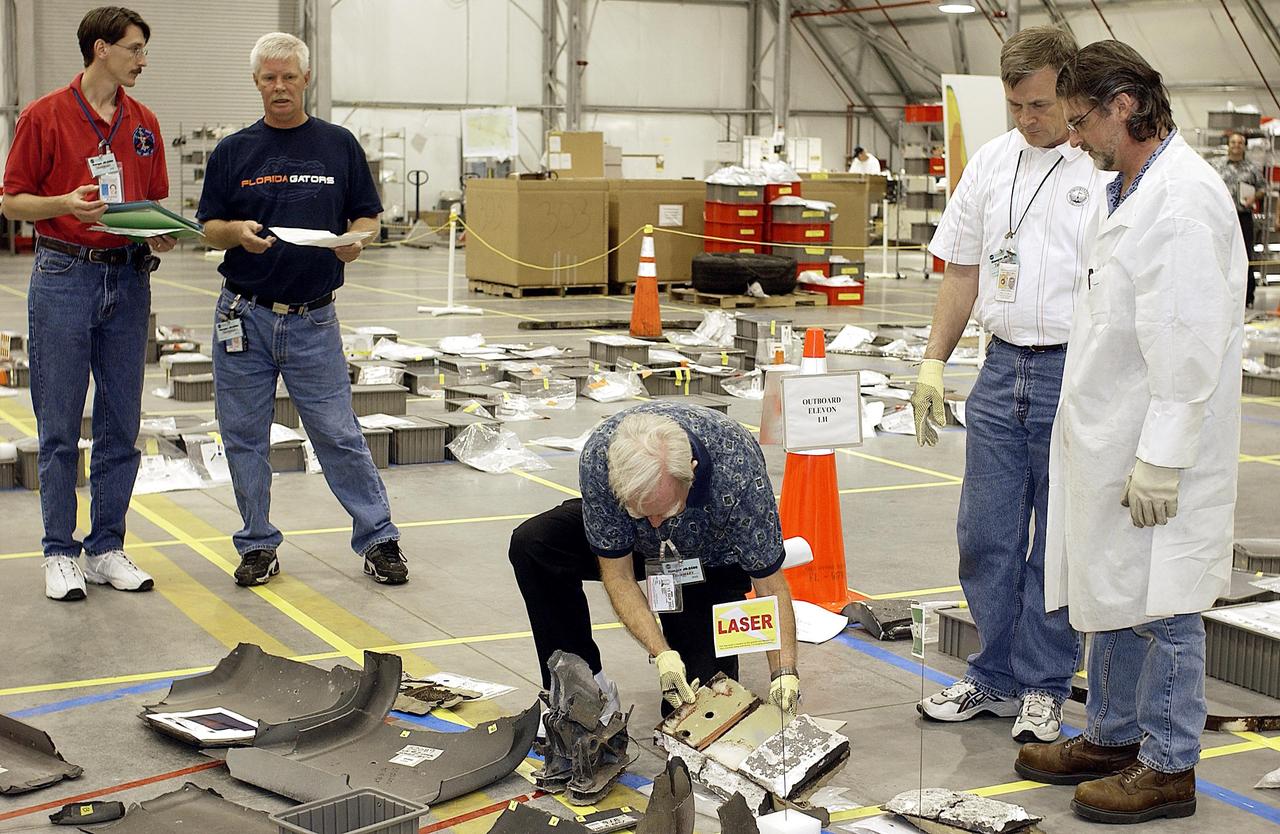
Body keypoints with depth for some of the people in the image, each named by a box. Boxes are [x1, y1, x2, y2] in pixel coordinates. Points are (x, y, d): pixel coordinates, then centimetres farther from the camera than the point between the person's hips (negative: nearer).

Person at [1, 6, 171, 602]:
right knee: (60, 428, 1)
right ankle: (60, 553, 10)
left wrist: (161, 234, -4)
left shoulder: (144, 123, 11)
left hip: (128, 278, 5)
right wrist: (65, 205, -20)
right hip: (64, 278, -4)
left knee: (120, 426, 7)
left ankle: (107, 549, 16)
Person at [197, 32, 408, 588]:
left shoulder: (339, 145, 5)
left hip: (313, 318, -1)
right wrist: (238, 232, -16)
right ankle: (258, 546, 18)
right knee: (243, 437, 6)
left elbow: (367, 215, 9)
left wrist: (355, 240, -13)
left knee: (338, 434, -1)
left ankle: (378, 540, 7)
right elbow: (209, 227, 6)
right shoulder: (233, 152, 6)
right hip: (244, 315, 2)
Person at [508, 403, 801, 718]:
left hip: (712, 560, -2)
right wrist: (663, 655, -35)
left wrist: (785, 674, -40)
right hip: (637, 545, 2)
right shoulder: (598, 457, -37)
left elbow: (771, 586, -29)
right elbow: (618, 575, -25)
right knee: (531, 544, -23)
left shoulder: (738, 475, -42)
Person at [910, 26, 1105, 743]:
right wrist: (934, 363, 12)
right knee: (986, 537, 10)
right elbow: (964, 272, 16)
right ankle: (996, 680, 24)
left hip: (1078, 375, -5)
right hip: (1002, 368, 5)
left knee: (1059, 547, 6)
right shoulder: (991, 164, 9)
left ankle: (1042, 688, 19)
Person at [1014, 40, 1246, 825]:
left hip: (1159, 454, -10)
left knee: (1160, 607, 0)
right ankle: (1113, 737, 31)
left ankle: (1169, 767, 12)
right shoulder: (1132, 188, 13)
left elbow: (1188, 345, -22)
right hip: (1113, 439, 10)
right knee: (1113, 595, 18)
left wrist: (1161, 459, -22)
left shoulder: (1185, 197, -18)